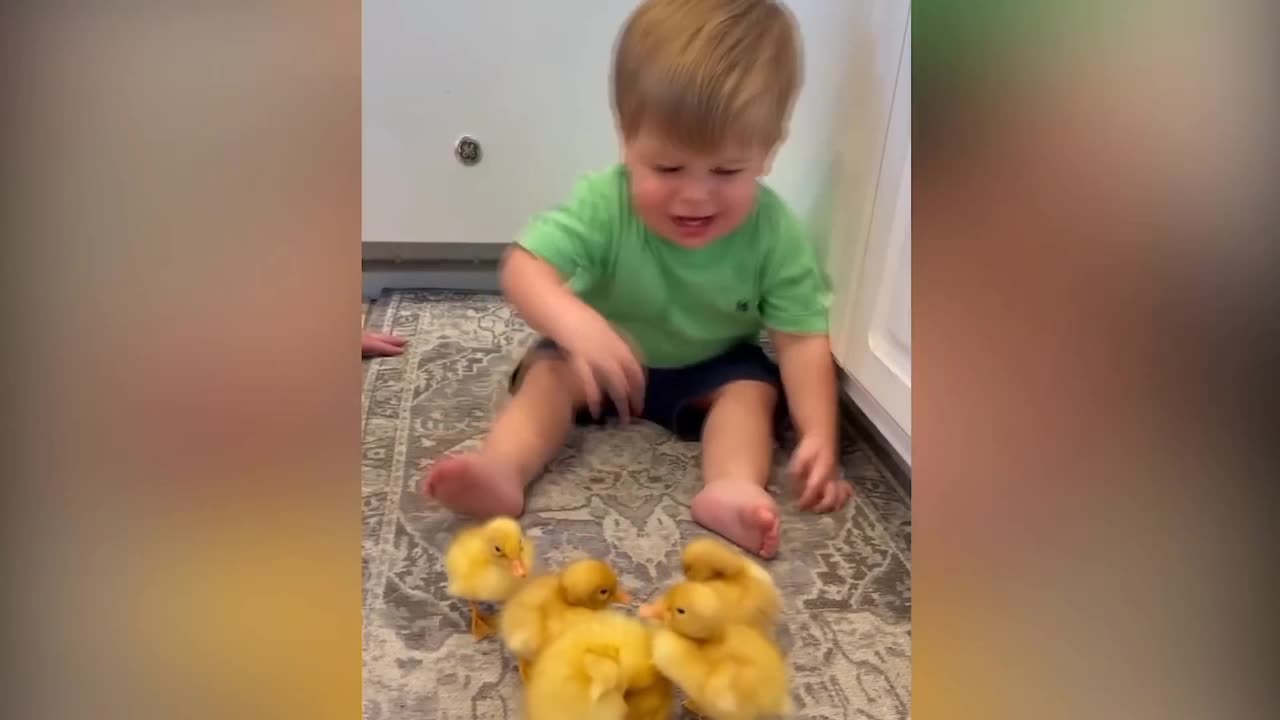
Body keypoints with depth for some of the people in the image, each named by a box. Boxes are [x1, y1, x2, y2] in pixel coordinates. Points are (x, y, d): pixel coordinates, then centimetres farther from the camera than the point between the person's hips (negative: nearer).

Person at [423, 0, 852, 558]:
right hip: (607, 358, 0)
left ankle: (731, 488, -44)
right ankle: (500, 471, -41)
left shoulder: (775, 233, -25)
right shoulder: (602, 203, -28)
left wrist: (818, 435, -37)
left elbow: (802, 337, -24)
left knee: (753, 388, -24)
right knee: (552, 370, -23)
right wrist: (576, 324, -59)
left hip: (713, 369, 1)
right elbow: (524, 267, -38)